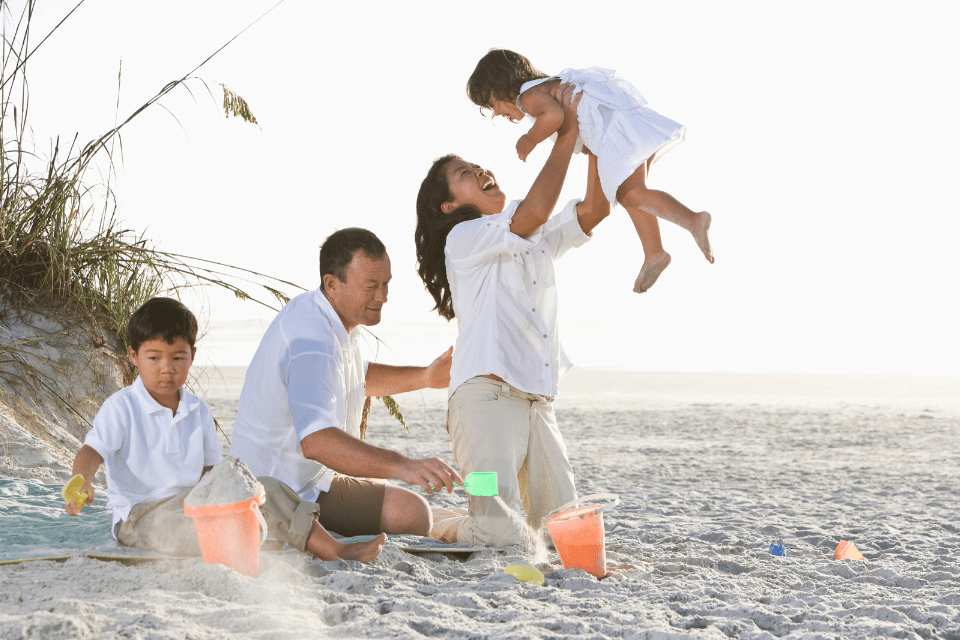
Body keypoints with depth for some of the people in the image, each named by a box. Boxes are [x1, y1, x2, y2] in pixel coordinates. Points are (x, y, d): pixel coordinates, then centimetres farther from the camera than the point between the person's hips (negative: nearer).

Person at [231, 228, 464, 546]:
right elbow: (315, 440, -46)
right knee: (411, 514, -24)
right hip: (292, 493, -11)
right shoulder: (313, 340, -29)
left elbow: (357, 377, 28)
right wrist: (403, 466, -57)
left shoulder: (321, 314, 5)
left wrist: (425, 377, 15)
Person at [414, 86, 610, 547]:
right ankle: (434, 525, 10)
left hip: (537, 405, 7)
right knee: (501, 536, -21)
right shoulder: (464, 239, 0)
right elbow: (534, 211, -15)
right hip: (486, 398, -7)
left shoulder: (539, 241, 23)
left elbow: (594, 210, 11)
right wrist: (566, 134, -8)